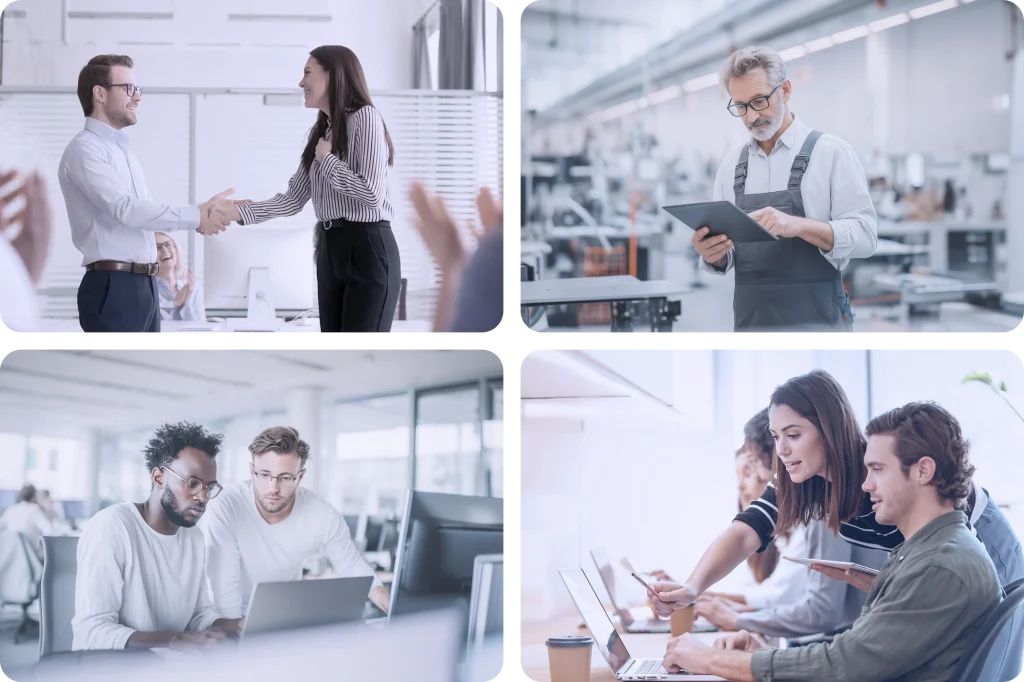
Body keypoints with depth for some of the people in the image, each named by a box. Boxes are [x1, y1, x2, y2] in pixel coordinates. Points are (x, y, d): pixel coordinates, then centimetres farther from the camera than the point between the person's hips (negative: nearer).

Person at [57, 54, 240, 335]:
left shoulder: (124, 150, 20)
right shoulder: (85, 149, -10)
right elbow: (125, 209, -21)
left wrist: (202, 213, 1)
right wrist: (196, 216, -18)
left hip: (143, 286, 9)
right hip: (113, 288, -9)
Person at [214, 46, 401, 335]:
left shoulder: (365, 117, -7)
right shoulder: (321, 131, 18)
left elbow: (372, 194, -17)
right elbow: (293, 199, 13)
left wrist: (327, 159, -6)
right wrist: (237, 212, 3)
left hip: (368, 249, -8)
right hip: (330, 250, 8)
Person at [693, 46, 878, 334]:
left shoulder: (831, 152, -3)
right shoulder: (731, 165, 11)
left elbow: (865, 235, -11)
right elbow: (722, 257, 14)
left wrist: (798, 225, -27)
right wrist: (712, 254, -10)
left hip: (815, 323, -4)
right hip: (750, 324, 5)